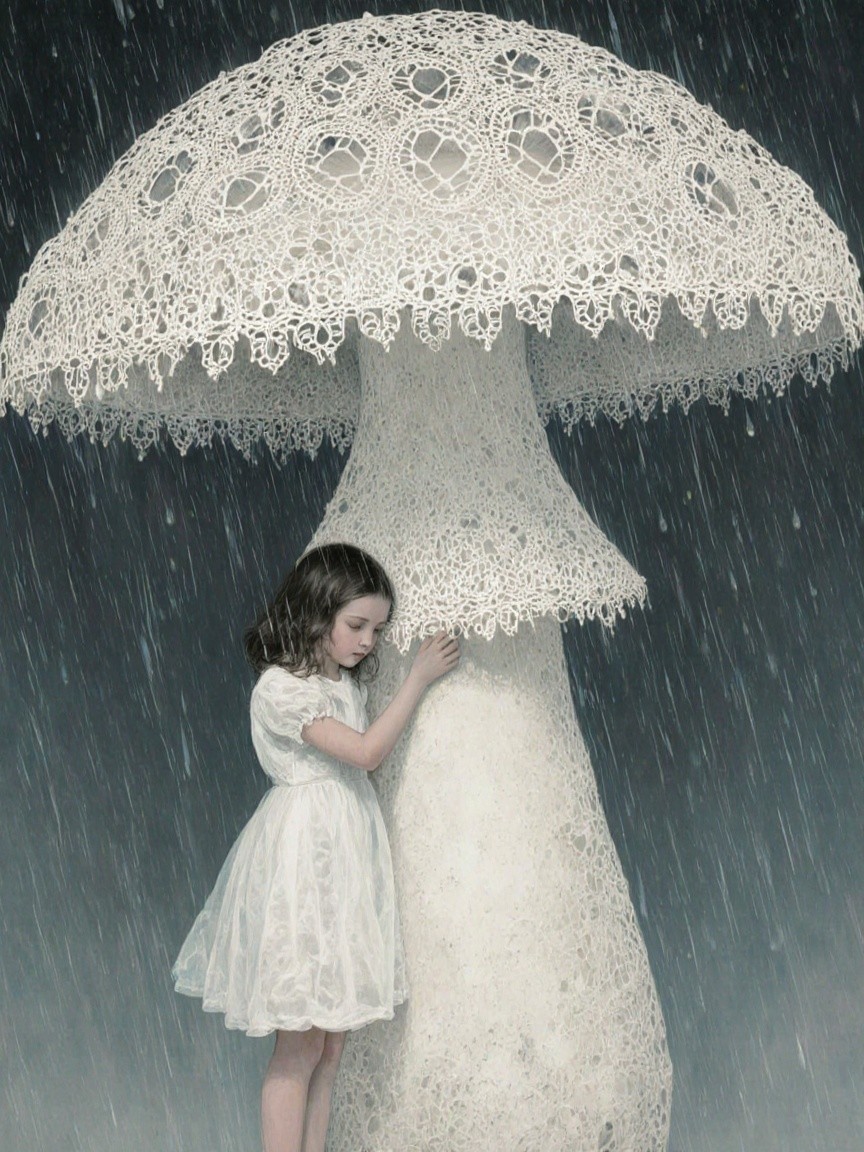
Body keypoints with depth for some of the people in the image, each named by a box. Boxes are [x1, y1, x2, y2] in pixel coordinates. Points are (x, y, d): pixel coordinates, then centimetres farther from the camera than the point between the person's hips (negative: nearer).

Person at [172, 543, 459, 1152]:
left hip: (349, 856, 8)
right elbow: (366, 752, -18)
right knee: (301, 1045, -3)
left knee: (331, 1044, 10)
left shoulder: (347, 682, 11)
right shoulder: (280, 688, -15)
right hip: (302, 856, -8)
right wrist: (420, 675, -14)